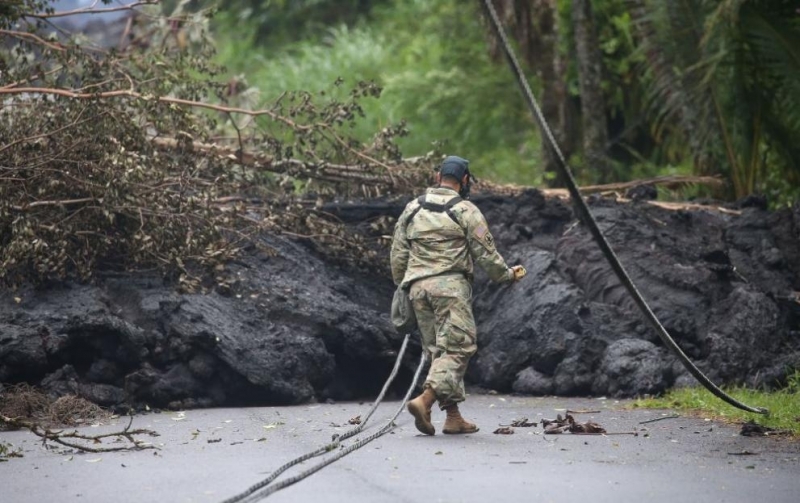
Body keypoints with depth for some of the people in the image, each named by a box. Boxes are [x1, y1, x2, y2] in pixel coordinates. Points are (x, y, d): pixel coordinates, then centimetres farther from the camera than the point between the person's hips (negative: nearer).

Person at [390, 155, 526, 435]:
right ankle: (425, 401, -25)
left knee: (438, 350, 11)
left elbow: (398, 254, 15)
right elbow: (486, 254, 0)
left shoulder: (412, 209, 14)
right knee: (457, 348, -6)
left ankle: (454, 417, 9)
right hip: (451, 285, -6)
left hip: (418, 287, 6)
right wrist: (508, 275, 16)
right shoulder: (466, 211, -2)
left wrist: (402, 287, 26)